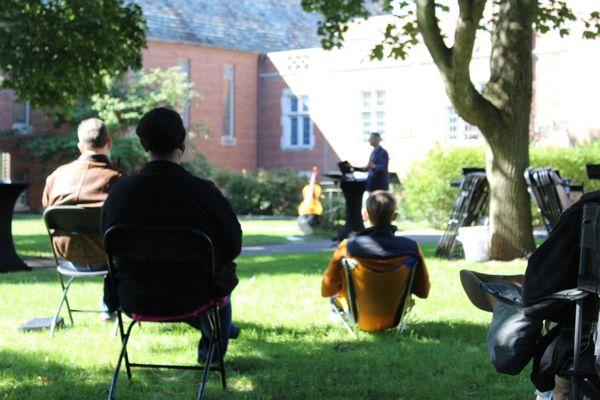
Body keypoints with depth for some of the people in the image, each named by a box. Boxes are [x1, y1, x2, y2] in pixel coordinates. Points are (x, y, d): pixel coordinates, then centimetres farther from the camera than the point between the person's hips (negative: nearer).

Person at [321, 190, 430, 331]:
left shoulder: (348, 247, -24)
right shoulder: (411, 248, -21)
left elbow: (326, 290, -10)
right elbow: (423, 292, -7)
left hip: (360, 320, -1)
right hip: (394, 318, 1)